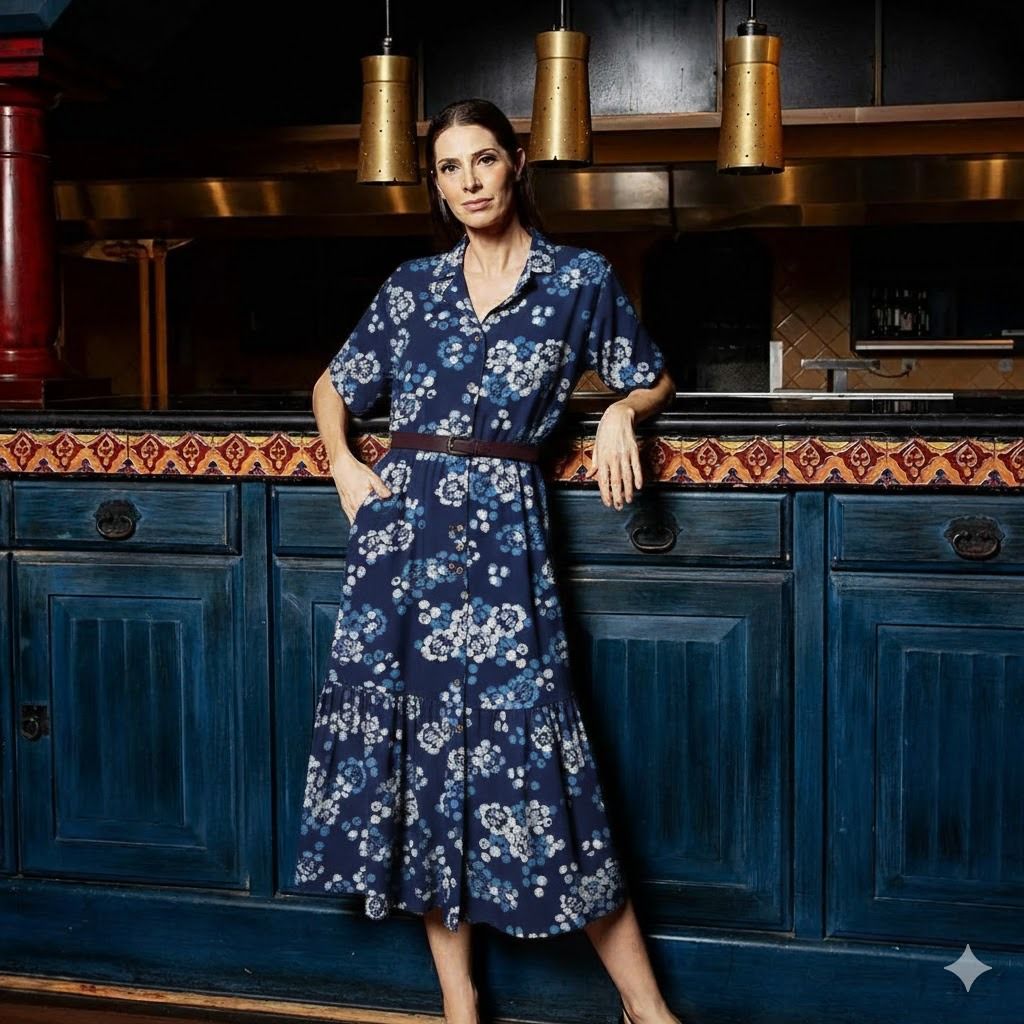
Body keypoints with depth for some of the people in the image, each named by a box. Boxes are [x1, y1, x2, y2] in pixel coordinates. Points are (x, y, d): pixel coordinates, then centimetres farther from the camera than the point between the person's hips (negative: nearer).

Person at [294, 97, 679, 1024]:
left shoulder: (579, 278, 6)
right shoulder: (413, 287, 12)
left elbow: (656, 380, 16)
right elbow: (334, 383, 23)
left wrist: (621, 411, -6)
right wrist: (342, 463, 5)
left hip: (501, 532, -3)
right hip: (403, 531, 3)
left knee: (518, 746, -7)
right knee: (417, 741, 3)